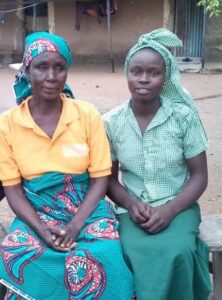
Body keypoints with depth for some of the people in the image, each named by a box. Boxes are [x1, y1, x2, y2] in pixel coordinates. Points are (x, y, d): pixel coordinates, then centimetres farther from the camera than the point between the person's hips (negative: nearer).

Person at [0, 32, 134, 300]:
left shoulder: (88, 115, -6)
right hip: (36, 215, 1)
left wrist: (76, 225, -16)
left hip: (87, 210, 0)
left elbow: (100, 179, -3)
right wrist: (42, 229, -16)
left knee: (102, 261, -27)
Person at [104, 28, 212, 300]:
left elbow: (199, 176, -2)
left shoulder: (184, 116, -7)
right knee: (134, 254, -29)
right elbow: (110, 178, 7)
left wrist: (169, 210, -16)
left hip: (177, 207, 0)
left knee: (177, 253, -30)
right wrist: (132, 205, -13)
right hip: (132, 209, 1)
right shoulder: (112, 122, -2)